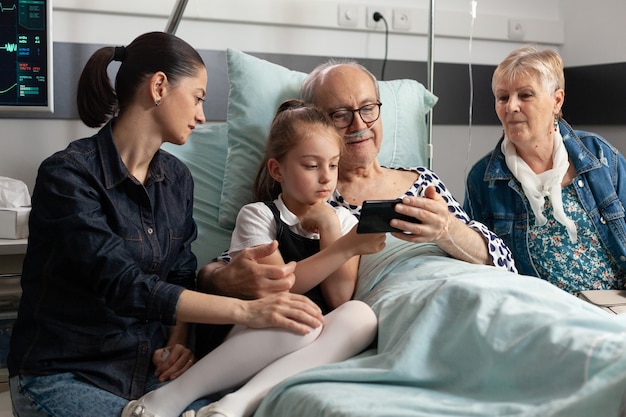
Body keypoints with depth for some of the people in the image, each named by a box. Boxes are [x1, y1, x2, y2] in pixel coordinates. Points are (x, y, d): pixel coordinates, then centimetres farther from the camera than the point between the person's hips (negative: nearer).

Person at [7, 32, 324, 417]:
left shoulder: (177, 178, 7)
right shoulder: (67, 175, -15)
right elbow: (121, 284, -25)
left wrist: (177, 342, -8)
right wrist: (246, 310, -30)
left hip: (149, 368, 6)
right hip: (63, 375, -5)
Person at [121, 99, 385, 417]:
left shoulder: (343, 222, 14)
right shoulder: (258, 216, 5)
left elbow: (339, 299, 1)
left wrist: (329, 230, -5)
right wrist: (347, 247, -16)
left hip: (320, 345, 3)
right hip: (254, 336, -3)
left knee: (361, 315, -29)